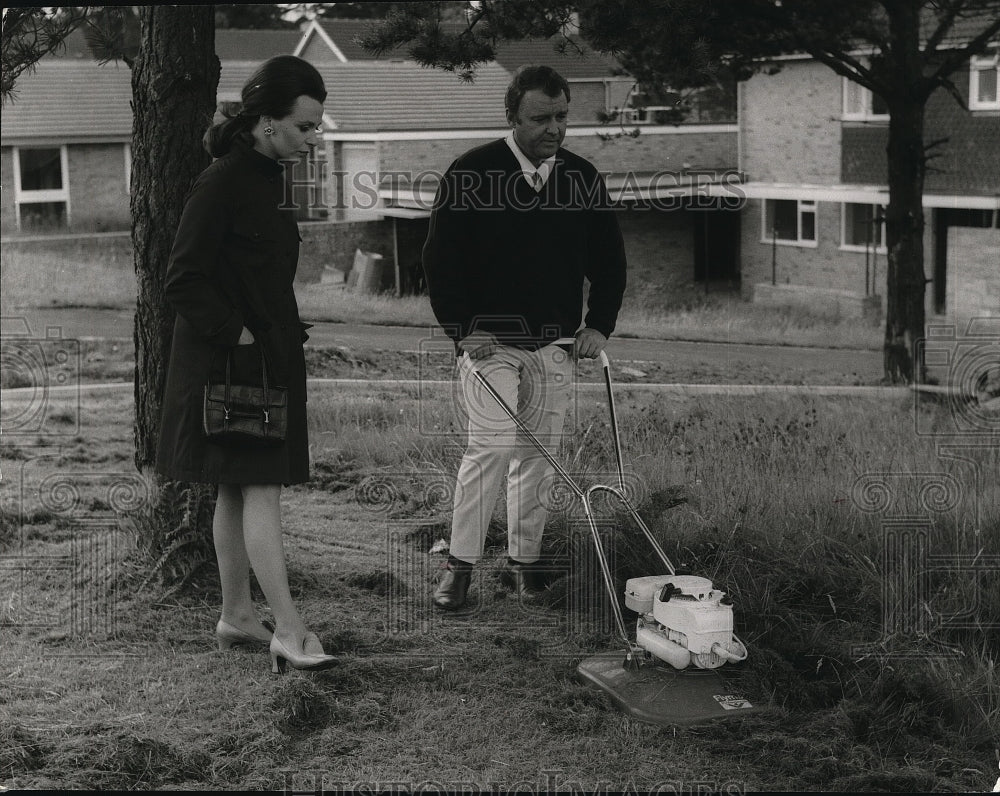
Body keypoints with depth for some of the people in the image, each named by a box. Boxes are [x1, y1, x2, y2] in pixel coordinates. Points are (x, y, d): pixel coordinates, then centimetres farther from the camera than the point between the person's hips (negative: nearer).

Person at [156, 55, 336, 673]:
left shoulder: (270, 180, 13)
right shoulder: (220, 184, -15)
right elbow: (184, 281, -18)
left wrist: (288, 339, 13)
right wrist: (239, 337, -19)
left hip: (269, 358, 9)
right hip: (228, 363, -9)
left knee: (238, 492, 13)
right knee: (261, 490, -9)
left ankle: (236, 616, 21)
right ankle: (289, 630, -8)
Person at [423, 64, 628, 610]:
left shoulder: (583, 178, 6)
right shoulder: (472, 172, -6)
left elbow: (609, 258, 15)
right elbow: (440, 257, -5)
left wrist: (599, 324, 5)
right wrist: (462, 328, -11)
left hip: (556, 344, 4)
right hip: (487, 339, -4)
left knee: (538, 453, 5)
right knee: (492, 445, -12)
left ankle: (523, 560, 17)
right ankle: (460, 563, -2)